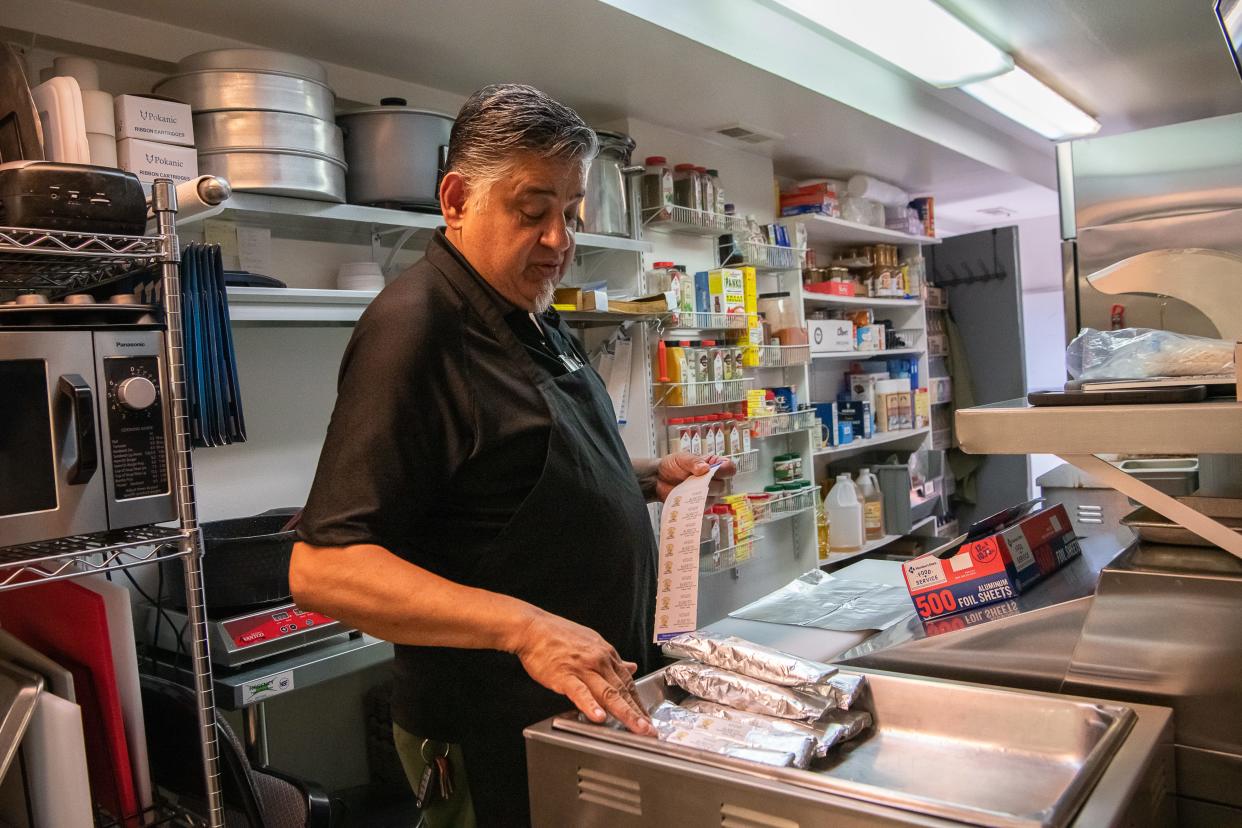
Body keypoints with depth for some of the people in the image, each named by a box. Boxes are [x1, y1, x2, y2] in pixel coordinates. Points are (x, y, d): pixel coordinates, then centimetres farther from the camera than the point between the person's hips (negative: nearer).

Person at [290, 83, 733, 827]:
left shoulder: (535, 318, 8)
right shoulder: (415, 326, -21)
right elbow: (322, 569, -26)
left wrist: (646, 478, 5)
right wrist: (525, 628, -35)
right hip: (499, 737, -9)